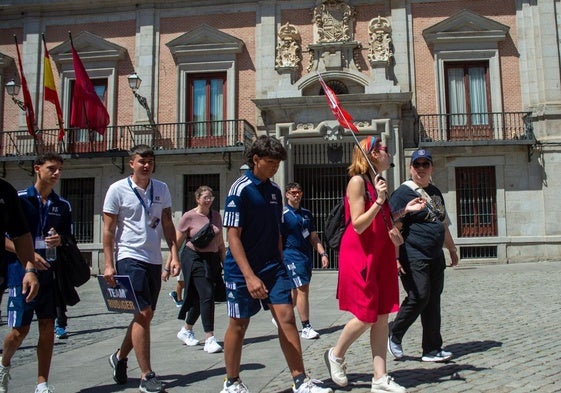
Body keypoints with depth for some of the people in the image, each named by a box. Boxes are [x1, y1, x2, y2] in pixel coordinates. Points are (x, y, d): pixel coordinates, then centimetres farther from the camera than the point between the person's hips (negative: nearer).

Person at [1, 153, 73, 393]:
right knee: (20, 329, 0)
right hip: (22, 272, -4)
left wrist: (60, 241, -5)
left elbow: (70, 240, 17)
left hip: (51, 273, 4)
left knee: (48, 327, 4)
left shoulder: (63, 206, 10)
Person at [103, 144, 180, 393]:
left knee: (145, 316, 12)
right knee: (143, 313, -12)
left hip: (154, 260, 6)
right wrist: (109, 264, -8)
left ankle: (120, 357, 35)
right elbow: (108, 230, -3)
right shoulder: (118, 189, -3)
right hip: (130, 258, -5)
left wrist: (174, 255, 3)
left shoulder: (161, 189, 9)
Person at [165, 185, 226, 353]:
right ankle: (209, 339, -10)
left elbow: (221, 243, 16)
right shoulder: (189, 217, -6)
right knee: (207, 296, -14)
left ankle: (186, 331, 33)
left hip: (212, 260, 6)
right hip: (195, 259, -6)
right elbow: (176, 243, -4)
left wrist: (225, 262, 14)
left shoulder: (216, 216, 10)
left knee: (199, 298, 12)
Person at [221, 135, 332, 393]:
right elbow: (233, 236, -17)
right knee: (239, 324, 7)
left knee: (287, 318, -2)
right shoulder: (241, 189, -12)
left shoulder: (274, 190, 8)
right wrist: (249, 276, -23)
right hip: (243, 270, -5)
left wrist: (280, 264, 14)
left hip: (273, 266, 5)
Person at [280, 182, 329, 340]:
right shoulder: (283, 214, -4)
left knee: (298, 291, 11)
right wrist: (280, 260, -11)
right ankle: (306, 328, -4)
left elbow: (314, 237, 17)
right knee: (302, 290, -10)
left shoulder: (307, 214, 15)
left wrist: (323, 254, 7)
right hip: (292, 256, -7)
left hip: (307, 256, 7)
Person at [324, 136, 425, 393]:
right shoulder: (358, 181, -11)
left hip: (382, 254, 8)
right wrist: (379, 200, -23)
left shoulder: (379, 183, 14)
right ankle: (336, 355, 21)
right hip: (360, 255, -8)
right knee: (365, 317, -5)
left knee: (382, 317, 5)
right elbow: (358, 225, -17)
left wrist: (405, 210, 9)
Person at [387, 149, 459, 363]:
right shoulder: (403, 192, -7)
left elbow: (443, 224, 28)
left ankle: (432, 349, 16)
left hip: (435, 257, 8)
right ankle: (394, 337, 9)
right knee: (418, 297, -12)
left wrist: (452, 249, 30)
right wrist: (395, 257, -20)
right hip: (413, 257, -8)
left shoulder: (435, 192, 18)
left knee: (433, 301, 8)